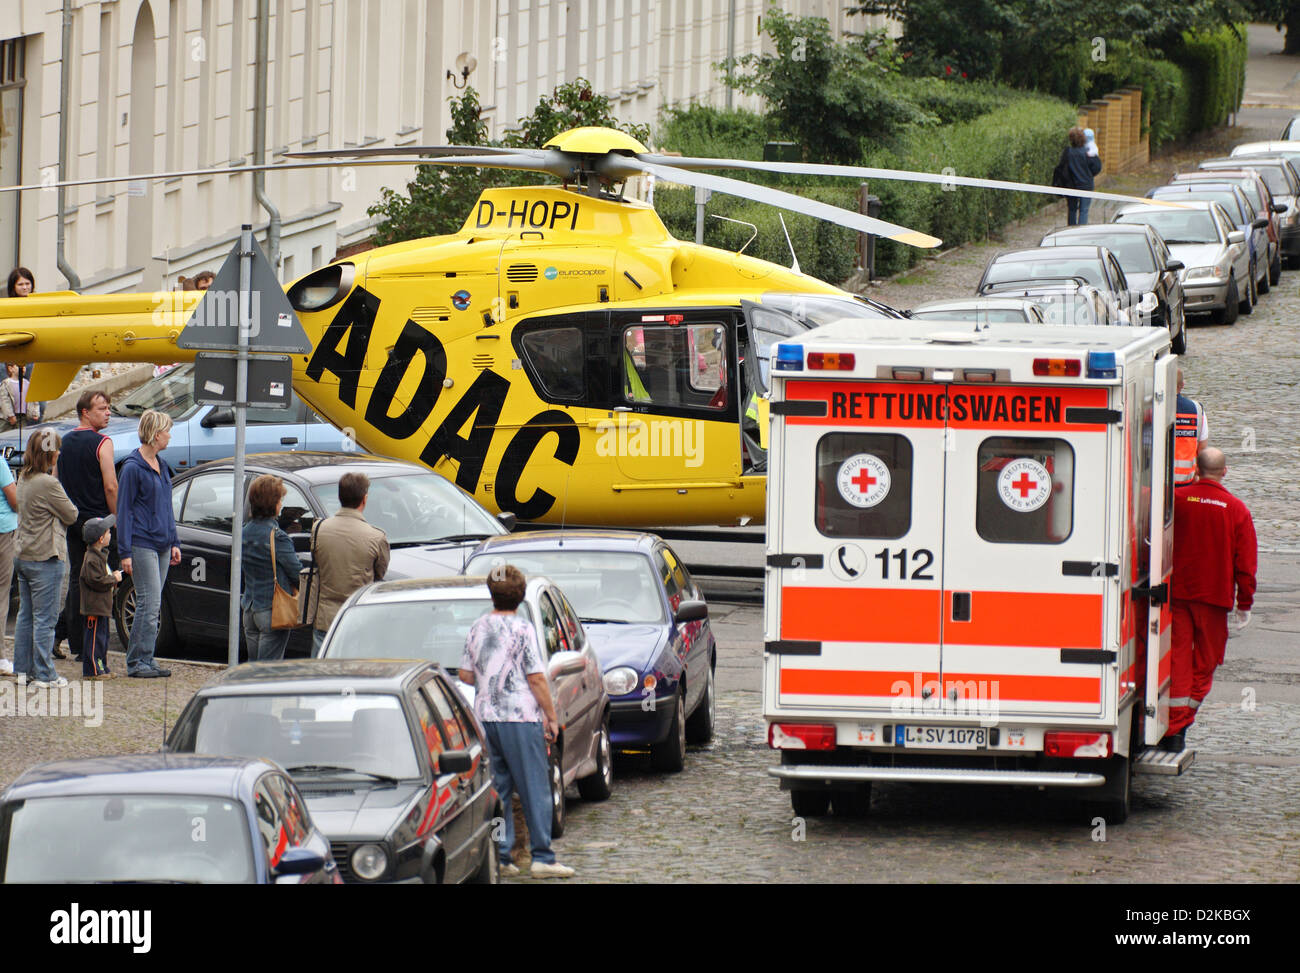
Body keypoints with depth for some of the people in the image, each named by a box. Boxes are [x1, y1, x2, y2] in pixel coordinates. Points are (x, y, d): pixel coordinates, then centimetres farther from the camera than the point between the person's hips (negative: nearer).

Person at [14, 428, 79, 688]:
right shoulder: (48, 484, -20)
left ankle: (23, 667, 21)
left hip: (23, 556, 9)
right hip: (45, 559, -9)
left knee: (26, 615, 15)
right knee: (45, 618, -3)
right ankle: (44, 673, 1)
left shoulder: (24, 480, 7)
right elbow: (71, 515, -11)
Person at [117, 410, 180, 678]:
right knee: (149, 603, -11)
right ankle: (137, 663, -7)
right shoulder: (133, 468, -9)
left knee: (152, 605, 7)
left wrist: (174, 542, 18)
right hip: (142, 543, -8)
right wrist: (125, 552, -13)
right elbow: (124, 511, -9)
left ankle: (145, 661, 10)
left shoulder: (161, 465, 15)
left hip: (161, 544, 8)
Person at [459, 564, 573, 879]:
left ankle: (499, 856, 6)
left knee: (497, 789, 10)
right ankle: (542, 857, -5)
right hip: (520, 717, -5)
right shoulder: (522, 630, -9)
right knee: (535, 789, -2)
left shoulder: (477, 630, 8)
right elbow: (536, 679, -11)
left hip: (485, 716, 5)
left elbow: (466, 675, 13)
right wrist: (551, 717, -2)